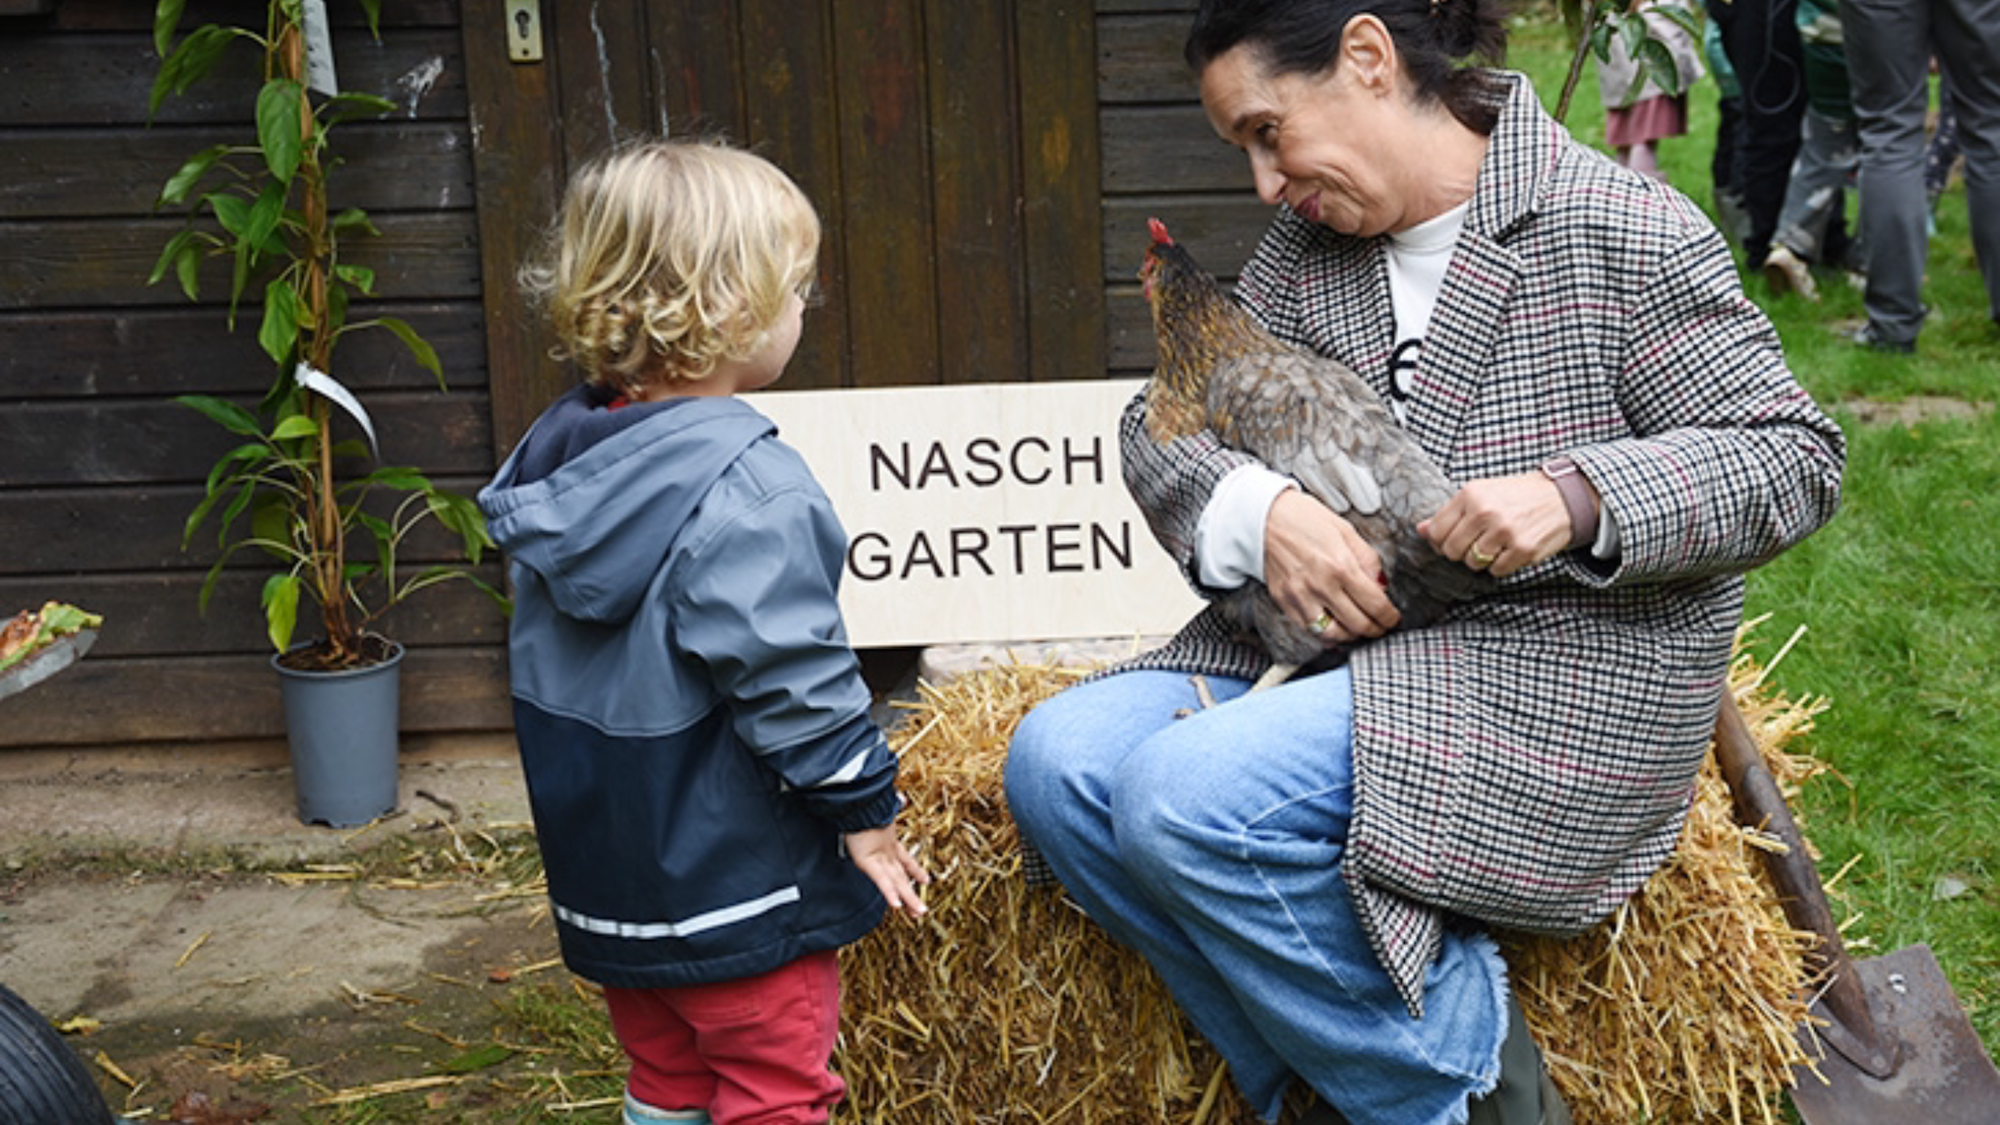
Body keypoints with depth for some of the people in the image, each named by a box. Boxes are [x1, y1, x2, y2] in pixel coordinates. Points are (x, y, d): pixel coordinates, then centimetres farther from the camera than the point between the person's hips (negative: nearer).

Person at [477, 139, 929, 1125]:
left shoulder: (555, 456, 3)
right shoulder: (746, 492, -24)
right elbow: (793, 679, -24)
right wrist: (865, 815, -11)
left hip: (606, 880, 8)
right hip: (737, 893, -8)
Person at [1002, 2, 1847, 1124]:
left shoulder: (1625, 235, -8)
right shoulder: (1307, 250, 10)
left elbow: (1797, 456, -8)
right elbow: (1159, 424, 9)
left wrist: (1577, 496, -25)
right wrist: (1260, 513, -14)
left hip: (1562, 673, -7)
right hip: (1332, 646, 7)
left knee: (1185, 792, -27)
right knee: (1057, 762, -14)